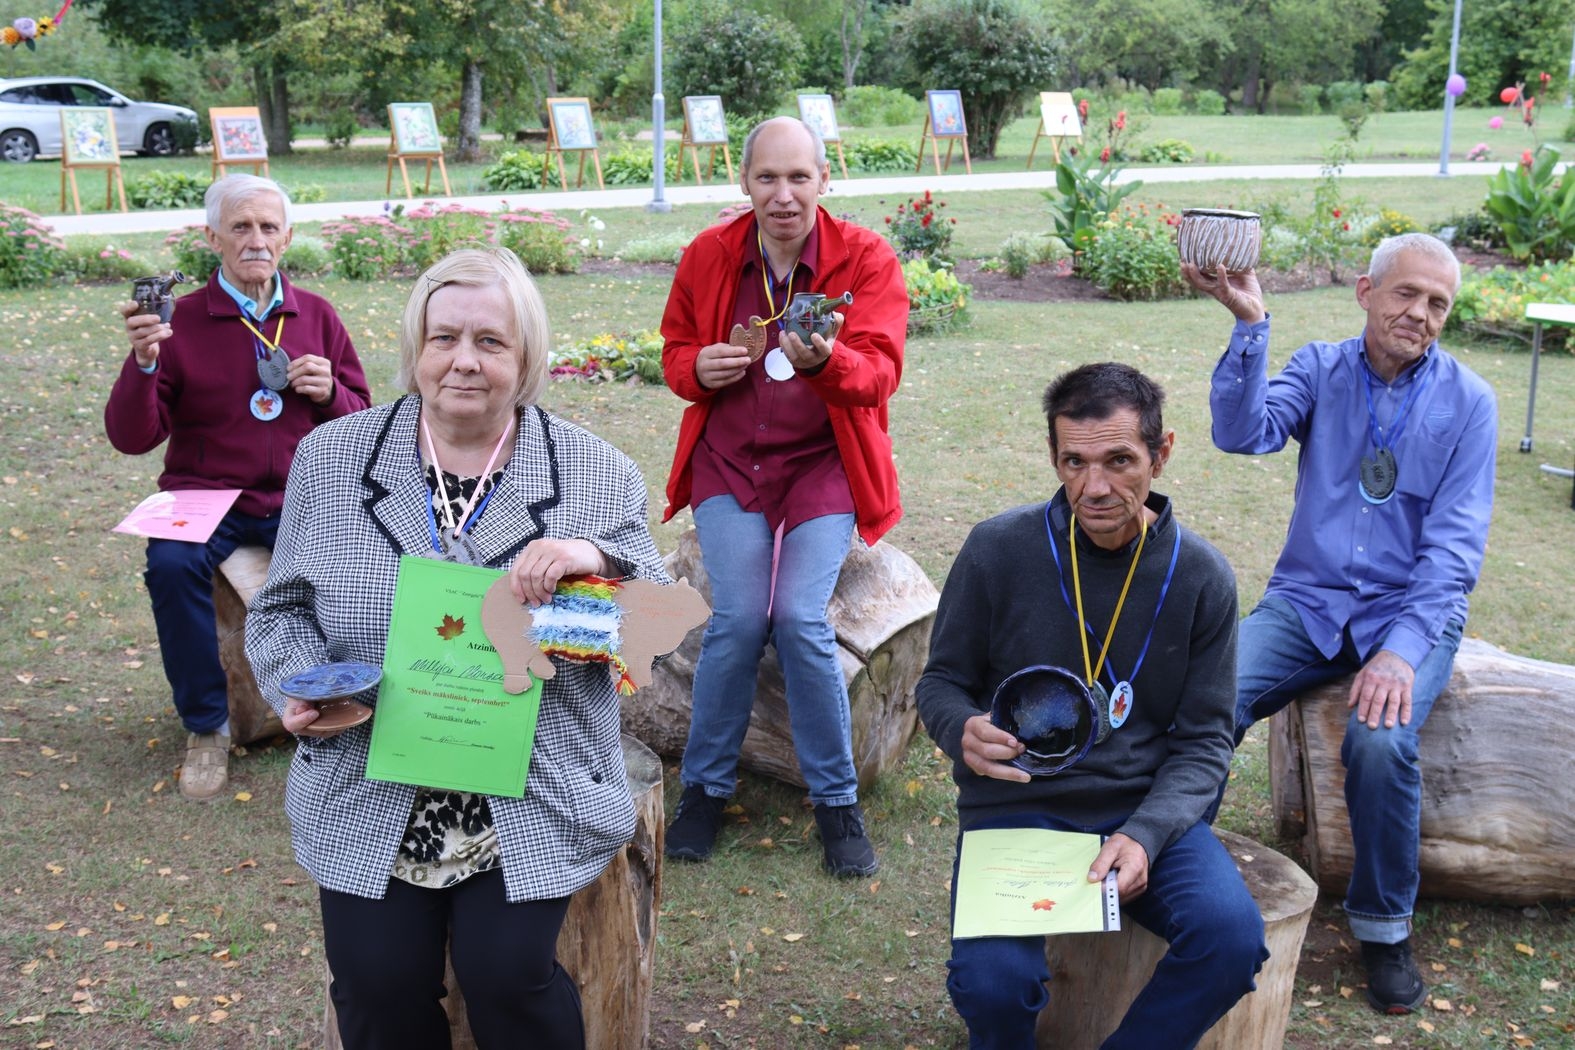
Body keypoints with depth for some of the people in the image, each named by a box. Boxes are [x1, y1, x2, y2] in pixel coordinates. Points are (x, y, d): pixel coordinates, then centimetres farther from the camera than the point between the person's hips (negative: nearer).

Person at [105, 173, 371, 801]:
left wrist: (330, 393, -7)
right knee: (171, 564, -32)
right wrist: (144, 362, -20)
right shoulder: (181, 320, 0)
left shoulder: (316, 316, 9)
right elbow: (131, 438, -4)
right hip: (206, 497, -1)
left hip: (299, 501, 1)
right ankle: (206, 727, -11)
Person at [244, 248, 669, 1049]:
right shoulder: (332, 457, 4)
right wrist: (301, 684, -11)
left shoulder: (598, 473, 0)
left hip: (535, 800, -1)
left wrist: (600, 560, -21)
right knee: (377, 983, -8)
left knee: (507, 974, -14)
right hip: (369, 797, 2)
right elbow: (284, 608, 10)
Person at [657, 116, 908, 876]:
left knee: (802, 619, -21)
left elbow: (879, 374, -16)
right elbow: (676, 350, 16)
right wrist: (700, 367, -9)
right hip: (729, 460, 2)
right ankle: (705, 789, 5)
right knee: (738, 619, -18)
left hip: (824, 464, -1)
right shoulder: (707, 256, 3)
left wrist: (825, 360, -39)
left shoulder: (867, 259, -5)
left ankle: (837, 802, 0)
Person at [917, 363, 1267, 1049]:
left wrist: (1145, 834, -18)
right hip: (1016, 806, -2)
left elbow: (1204, 740, 1)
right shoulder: (998, 550, -7)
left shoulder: (1200, 576, -2)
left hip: (1147, 811, 2)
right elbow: (941, 682, 5)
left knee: (1233, 940, -26)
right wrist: (963, 731, -20)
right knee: (992, 980, -28)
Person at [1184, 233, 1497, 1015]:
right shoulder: (1321, 369, 4)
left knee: (1380, 741, -31)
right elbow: (1244, 433, -15)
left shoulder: (1466, 401, -1)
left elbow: (1454, 545, -8)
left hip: (1410, 612, -1)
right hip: (1306, 601, 2)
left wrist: (1403, 649, -22)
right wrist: (1250, 324, -26)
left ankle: (1383, 927, -5)